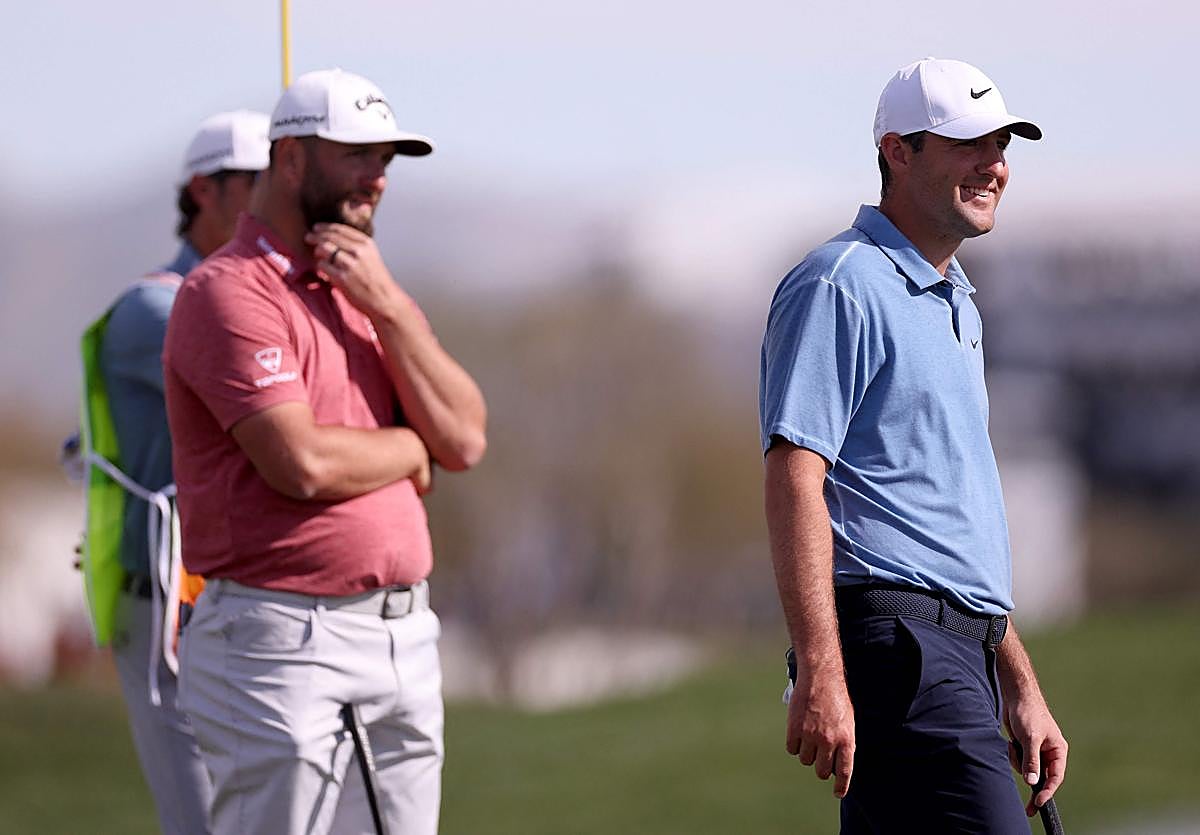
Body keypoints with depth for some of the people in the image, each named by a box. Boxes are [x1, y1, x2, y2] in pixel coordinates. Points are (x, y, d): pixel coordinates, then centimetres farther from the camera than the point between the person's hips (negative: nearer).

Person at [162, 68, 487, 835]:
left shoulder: (374, 290, 17)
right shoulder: (231, 293, -8)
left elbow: (464, 440, 6)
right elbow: (301, 463, -19)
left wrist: (387, 307, -4)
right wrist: (408, 447, 0)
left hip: (404, 638, 8)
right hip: (284, 646, -7)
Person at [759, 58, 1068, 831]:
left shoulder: (957, 305, 24)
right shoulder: (842, 288, -7)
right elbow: (794, 480, -16)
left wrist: (1020, 688, 25)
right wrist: (819, 672, -25)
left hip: (959, 651, 10)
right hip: (894, 643, -10)